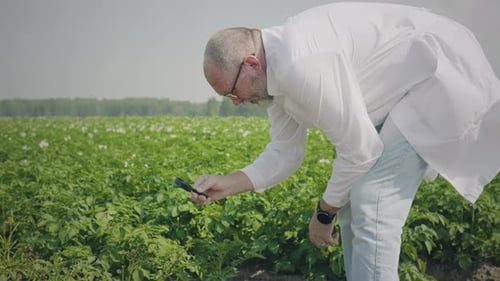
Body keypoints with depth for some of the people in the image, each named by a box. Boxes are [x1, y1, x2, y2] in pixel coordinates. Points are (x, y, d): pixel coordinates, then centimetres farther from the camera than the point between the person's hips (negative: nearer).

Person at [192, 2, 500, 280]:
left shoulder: (301, 63, -31)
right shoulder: (275, 70, 1)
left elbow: (359, 149, -24)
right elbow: (286, 152, 8)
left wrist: (324, 213, -8)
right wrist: (228, 184, -5)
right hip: (401, 95, 10)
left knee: (372, 208, -16)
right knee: (353, 202, 11)